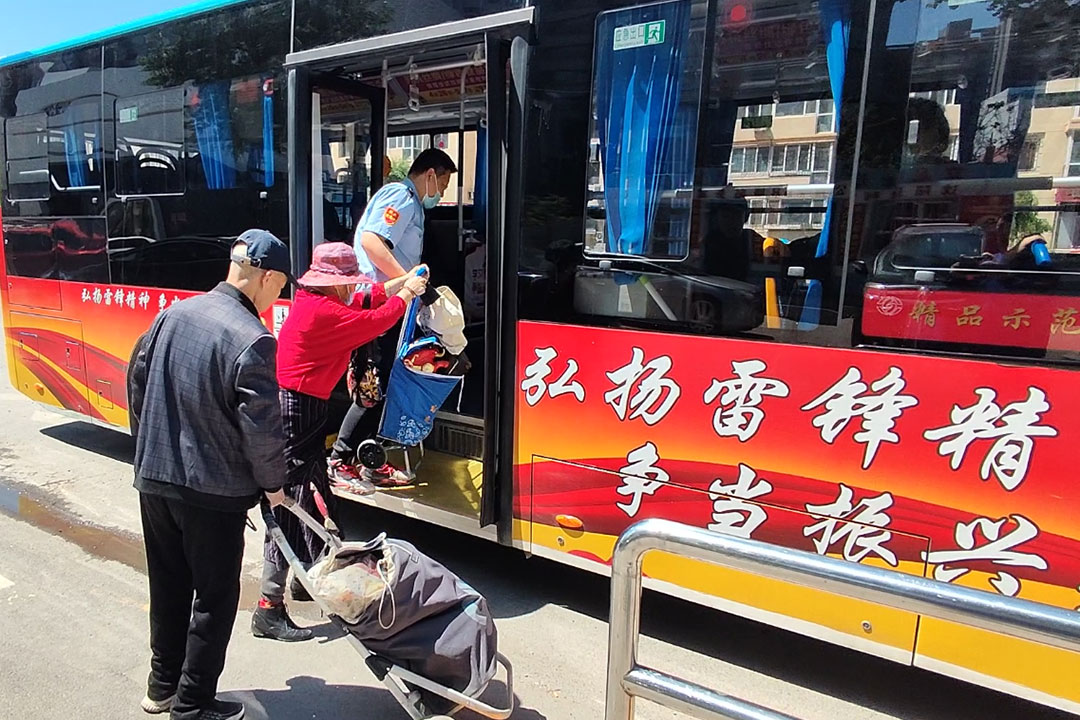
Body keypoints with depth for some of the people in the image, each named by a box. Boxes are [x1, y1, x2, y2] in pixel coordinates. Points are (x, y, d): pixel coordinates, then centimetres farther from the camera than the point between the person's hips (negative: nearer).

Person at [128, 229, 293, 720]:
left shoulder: (174, 314, 1)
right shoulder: (253, 340, -21)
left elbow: (137, 381, 11)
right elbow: (262, 426, -20)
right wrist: (273, 483, -3)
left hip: (154, 478, 7)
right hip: (213, 490, -7)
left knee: (168, 587, 23)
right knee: (215, 597, 11)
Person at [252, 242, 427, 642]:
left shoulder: (315, 301, 9)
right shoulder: (322, 312, -20)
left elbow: (363, 302, 19)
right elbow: (374, 322, -16)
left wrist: (400, 283, 16)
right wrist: (407, 294, -1)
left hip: (307, 410, 11)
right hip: (297, 412, -11)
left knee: (314, 496, 20)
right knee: (289, 506, -7)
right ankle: (269, 610, 1)